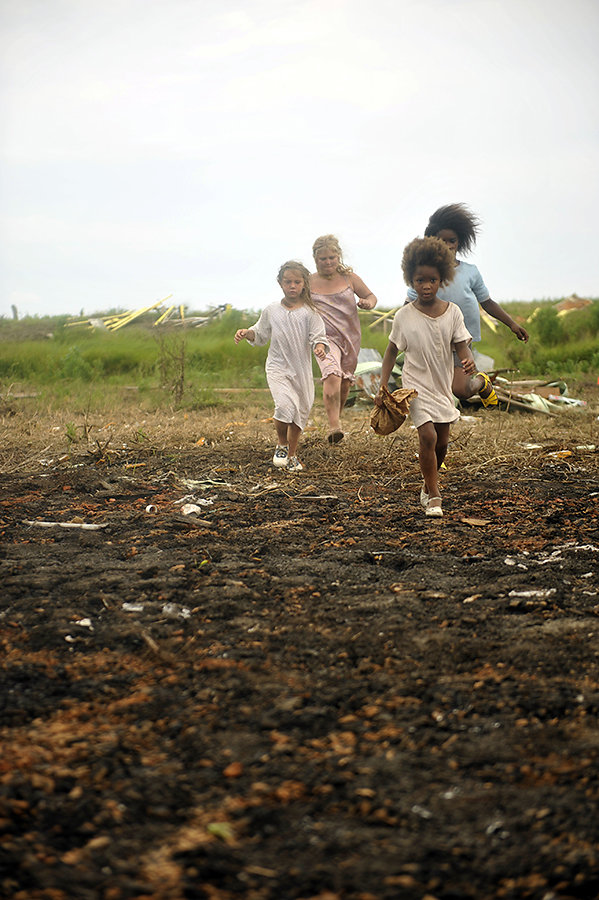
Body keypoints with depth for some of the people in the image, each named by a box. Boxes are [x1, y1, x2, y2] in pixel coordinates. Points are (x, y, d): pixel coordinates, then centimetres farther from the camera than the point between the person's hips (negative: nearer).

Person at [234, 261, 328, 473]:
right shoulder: (271, 311, 3)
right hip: (278, 367, -1)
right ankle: (282, 444, 3)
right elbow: (260, 336, 15)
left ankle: (292, 455, 26)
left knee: (300, 411, 8)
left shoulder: (309, 312, -2)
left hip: (302, 369, 1)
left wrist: (320, 347, -28)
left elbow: (318, 336, -6)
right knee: (285, 404, -22)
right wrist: (247, 333, -4)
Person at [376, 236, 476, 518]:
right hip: (416, 385, -3)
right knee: (427, 436, -18)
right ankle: (433, 496, -6)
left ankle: (427, 485, 36)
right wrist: (382, 387, -3)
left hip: (443, 385, 3)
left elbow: (461, 345, -7)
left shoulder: (452, 312, -5)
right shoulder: (404, 316, -8)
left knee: (442, 442, 11)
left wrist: (468, 360, -31)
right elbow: (392, 350, 2)